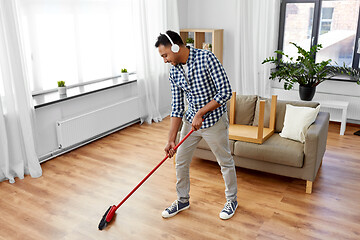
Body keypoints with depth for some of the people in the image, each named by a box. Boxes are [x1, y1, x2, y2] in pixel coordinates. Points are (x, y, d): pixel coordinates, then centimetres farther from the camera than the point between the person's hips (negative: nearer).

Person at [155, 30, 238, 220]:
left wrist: (200, 113, -23)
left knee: (225, 162, 11)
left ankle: (232, 200, 34)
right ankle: (183, 200, 33)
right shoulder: (174, 71, -2)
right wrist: (171, 139, -3)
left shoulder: (206, 58, -21)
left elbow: (225, 92, -24)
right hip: (190, 121, 6)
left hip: (214, 121, -5)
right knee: (180, 161, 11)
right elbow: (177, 107, 1)